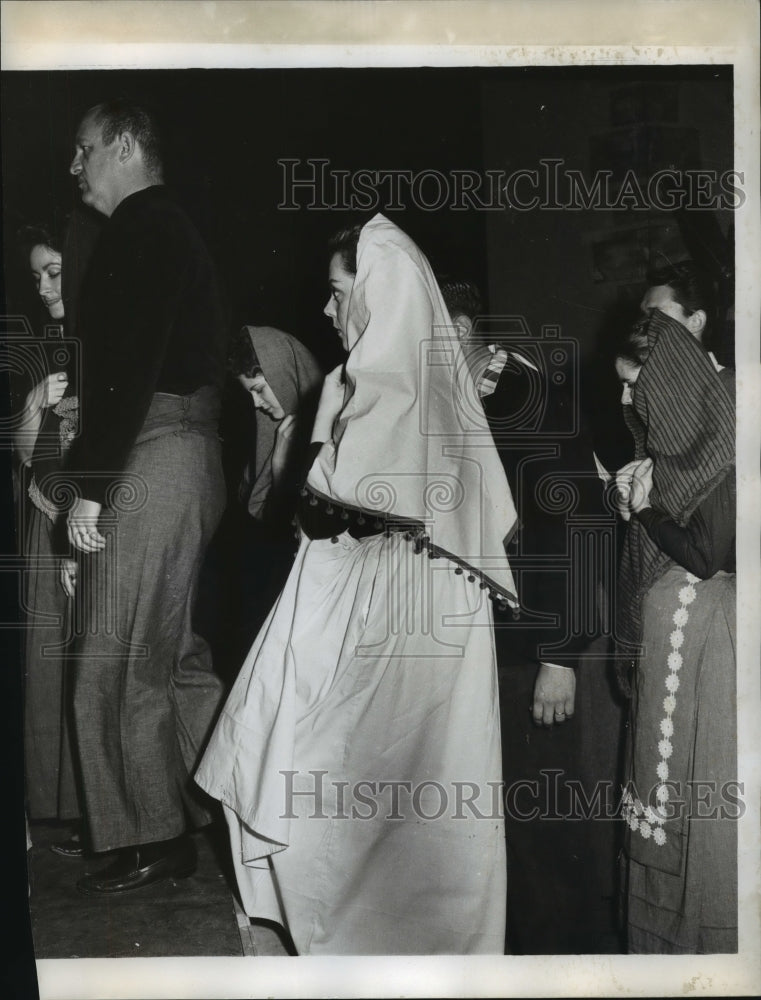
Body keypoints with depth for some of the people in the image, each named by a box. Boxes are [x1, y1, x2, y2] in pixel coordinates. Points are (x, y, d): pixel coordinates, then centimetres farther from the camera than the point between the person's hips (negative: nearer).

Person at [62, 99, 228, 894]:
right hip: (187, 455, 10)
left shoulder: (140, 229, -9)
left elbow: (128, 364, -20)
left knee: (117, 662, -3)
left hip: (149, 461, -10)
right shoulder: (169, 229, 22)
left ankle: (152, 842, 8)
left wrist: (89, 484, -20)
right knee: (170, 651, 16)